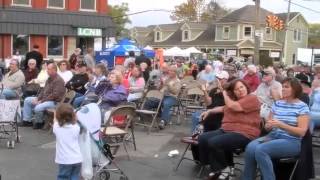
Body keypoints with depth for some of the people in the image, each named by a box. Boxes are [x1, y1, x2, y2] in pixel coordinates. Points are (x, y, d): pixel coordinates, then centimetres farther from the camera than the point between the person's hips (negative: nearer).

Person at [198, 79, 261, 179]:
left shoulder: (252, 98, -7)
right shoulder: (234, 99, 22)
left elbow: (231, 106, -19)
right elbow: (224, 108, 42)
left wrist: (224, 93, -3)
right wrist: (209, 111, 32)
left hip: (244, 134, -9)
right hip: (226, 130, 9)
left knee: (214, 142, -28)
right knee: (202, 138, -7)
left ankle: (223, 168, -3)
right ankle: (217, 167, -1)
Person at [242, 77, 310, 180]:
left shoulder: (302, 107, -1)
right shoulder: (277, 104, 14)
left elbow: (302, 132, -10)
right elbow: (267, 126, 19)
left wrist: (281, 125, -21)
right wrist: (269, 125, -7)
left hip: (291, 142, -5)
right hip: (272, 137, 5)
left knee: (260, 150, -31)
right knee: (250, 147, -27)